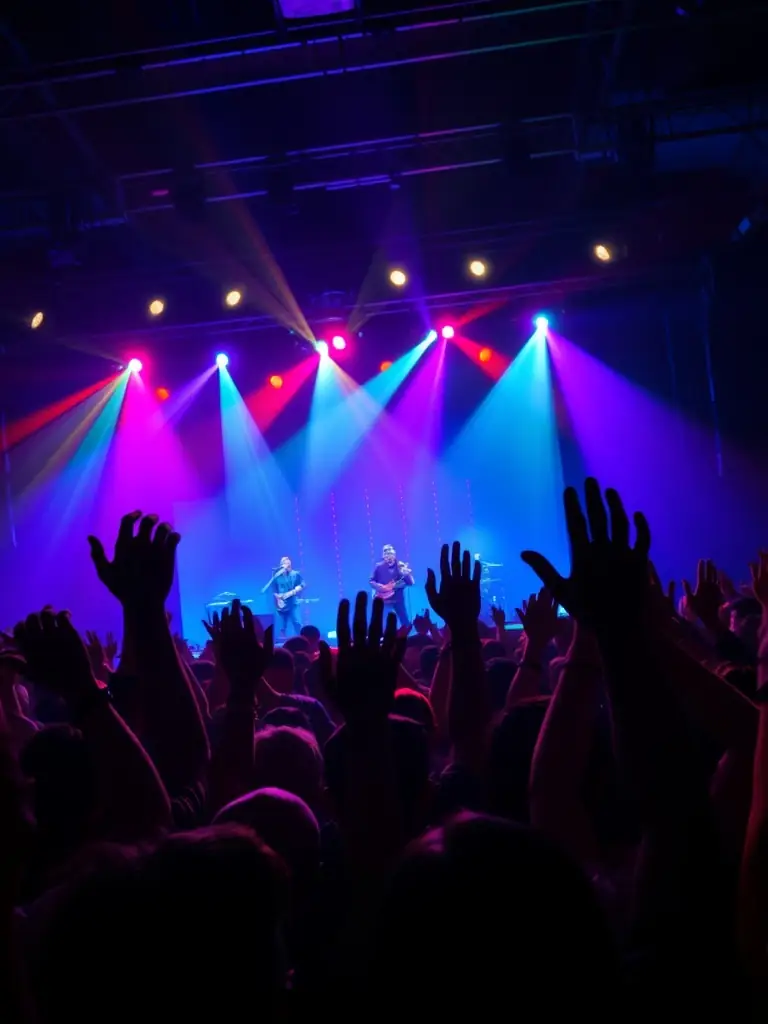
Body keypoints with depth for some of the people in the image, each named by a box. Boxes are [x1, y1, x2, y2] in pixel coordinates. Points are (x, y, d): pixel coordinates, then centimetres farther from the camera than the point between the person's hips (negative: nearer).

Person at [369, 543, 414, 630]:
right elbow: (371, 581, 6)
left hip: (397, 599, 0)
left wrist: (406, 575, -23)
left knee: (405, 623, -1)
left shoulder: (401, 566, 1)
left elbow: (410, 583, -2)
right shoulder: (379, 566, 4)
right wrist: (378, 586, -13)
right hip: (382, 599, 0)